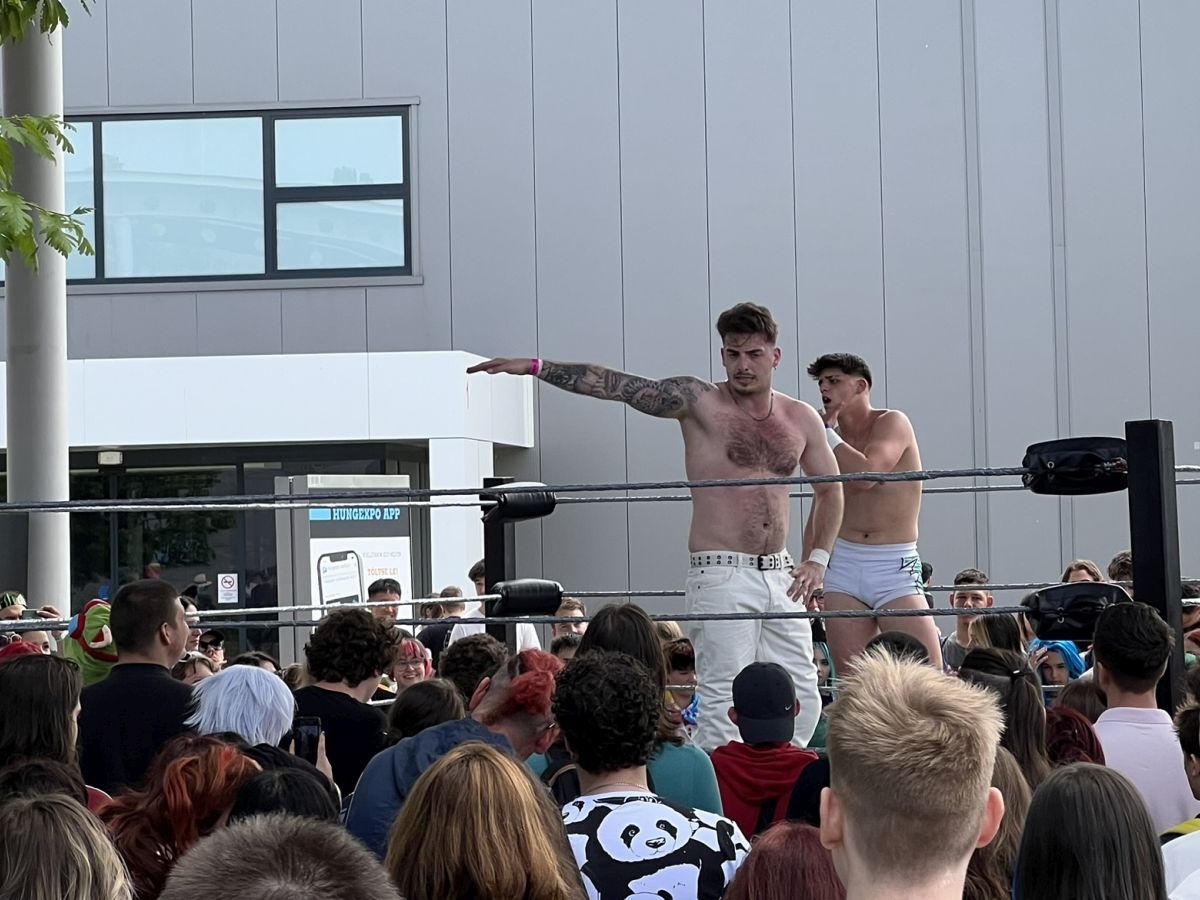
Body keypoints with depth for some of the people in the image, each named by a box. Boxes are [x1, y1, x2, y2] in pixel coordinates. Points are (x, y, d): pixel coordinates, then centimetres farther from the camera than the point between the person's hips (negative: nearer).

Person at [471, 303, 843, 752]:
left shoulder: (801, 419, 10)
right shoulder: (700, 402, -2)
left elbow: (829, 490, 21)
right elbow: (618, 386, -9)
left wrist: (816, 559, 9)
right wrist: (534, 367, -15)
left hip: (781, 575, 5)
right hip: (722, 575, -5)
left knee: (802, 698, 5)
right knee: (723, 698, -10)